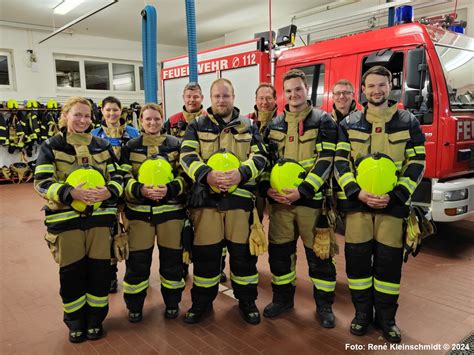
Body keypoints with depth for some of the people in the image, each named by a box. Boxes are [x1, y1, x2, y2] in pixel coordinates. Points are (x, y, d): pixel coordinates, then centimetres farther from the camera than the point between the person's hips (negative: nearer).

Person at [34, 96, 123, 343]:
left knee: (100, 268, 5)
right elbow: (42, 183, -9)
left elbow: (117, 177, 6)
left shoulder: (102, 145, 9)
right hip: (66, 218, -2)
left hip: (99, 216, 2)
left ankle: (95, 319, 25)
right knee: (71, 271, 7)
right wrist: (72, 193, -25)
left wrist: (109, 191, -17)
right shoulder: (50, 146, 0)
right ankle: (75, 322, 28)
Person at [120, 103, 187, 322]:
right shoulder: (130, 147, 7)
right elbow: (124, 178, 1)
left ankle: (172, 303, 27)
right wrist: (140, 189, -19)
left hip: (170, 209, 0)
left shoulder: (175, 144, 6)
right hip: (139, 210, 0)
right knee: (138, 260, 4)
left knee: (172, 257, 7)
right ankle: (134, 306, 25)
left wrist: (170, 189, -19)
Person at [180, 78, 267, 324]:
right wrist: (206, 175, -23)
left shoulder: (248, 127, 12)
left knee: (243, 252, 8)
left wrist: (241, 173, -20)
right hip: (206, 197, 0)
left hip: (240, 198, 1)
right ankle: (202, 302, 27)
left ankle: (247, 301, 27)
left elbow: (259, 157, 1)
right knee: (205, 253, 7)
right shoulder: (197, 126, 9)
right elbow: (187, 156, -4)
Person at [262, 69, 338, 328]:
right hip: (279, 201, 4)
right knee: (279, 251, 12)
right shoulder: (274, 125, 12)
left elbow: (325, 161, -10)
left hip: (311, 200, -4)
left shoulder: (323, 121, -1)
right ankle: (283, 298, 31)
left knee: (318, 254, 5)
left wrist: (302, 191, -19)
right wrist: (267, 188, -5)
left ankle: (324, 304, 23)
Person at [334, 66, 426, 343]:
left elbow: (416, 165, 2)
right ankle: (362, 313, 24)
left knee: (389, 261, 6)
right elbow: (340, 162, 0)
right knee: (357, 259, 5)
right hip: (357, 202, 1)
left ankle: (386, 317, 23)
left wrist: (394, 196, -12)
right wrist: (357, 192, -15)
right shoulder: (349, 124, 7)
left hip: (392, 204, 0)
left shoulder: (408, 123, 6)